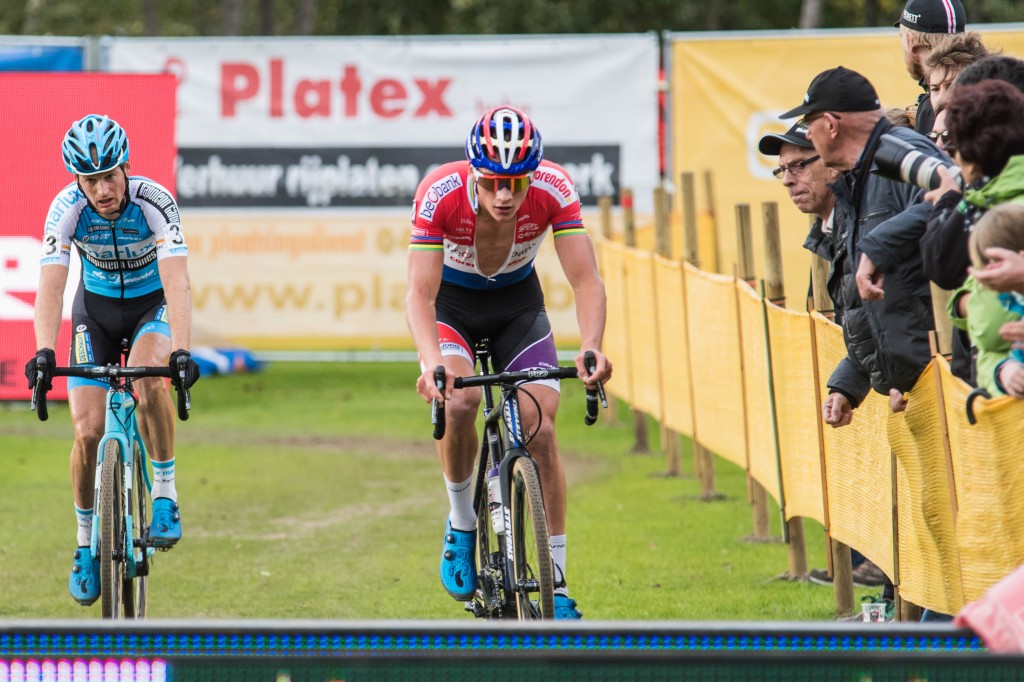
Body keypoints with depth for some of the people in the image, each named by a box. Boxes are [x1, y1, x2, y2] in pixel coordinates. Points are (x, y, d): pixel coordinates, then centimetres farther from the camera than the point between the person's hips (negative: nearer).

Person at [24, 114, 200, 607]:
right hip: (97, 310, 2)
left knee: (148, 380, -35)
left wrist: (181, 351, -53)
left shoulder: (153, 202, -29)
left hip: (152, 305, -2)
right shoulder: (67, 209, -24)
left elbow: (176, 280, -38)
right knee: (88, 432, -10)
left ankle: (164, 492, -16)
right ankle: (87, 543, 11)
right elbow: (50, 284, -33)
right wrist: (44, 352, -49)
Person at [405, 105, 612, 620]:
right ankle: (461, 525, -5)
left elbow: (586, 279, -31)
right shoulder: (440, 193, -33)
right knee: (458, 401, -30)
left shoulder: (554, 190, -30)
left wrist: (590, 347, -50)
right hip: (452, 301, -1)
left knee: (540, 427, -12)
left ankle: (557, 587, -5)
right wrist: (431, 361, -53)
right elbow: (420, 293, -35)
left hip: (518, 302, 2)